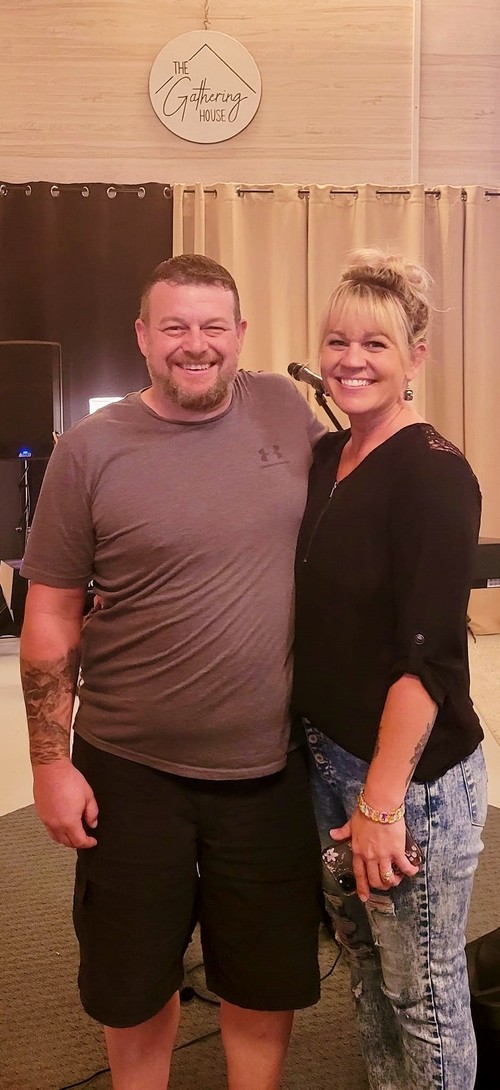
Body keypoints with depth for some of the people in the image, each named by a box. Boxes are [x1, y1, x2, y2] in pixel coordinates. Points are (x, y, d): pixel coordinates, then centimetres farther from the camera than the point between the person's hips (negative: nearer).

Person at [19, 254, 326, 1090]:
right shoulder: (90, 449, -9)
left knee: (269, 985, 19)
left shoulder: (285, 409, -2)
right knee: (134, 985, 19)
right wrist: (51, 763, -6)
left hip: (269, 766, 2)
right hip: (130, 771, -1)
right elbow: (50, 618, -5)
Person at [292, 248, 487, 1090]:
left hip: (412, 776, -7)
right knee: (364, 967, 22)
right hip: (328, 758, 7)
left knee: (425, 996, 10)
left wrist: (383, 800, -19)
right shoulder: (325, 457, 6)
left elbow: (429, 655, -20)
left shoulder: (433, 474, -16)